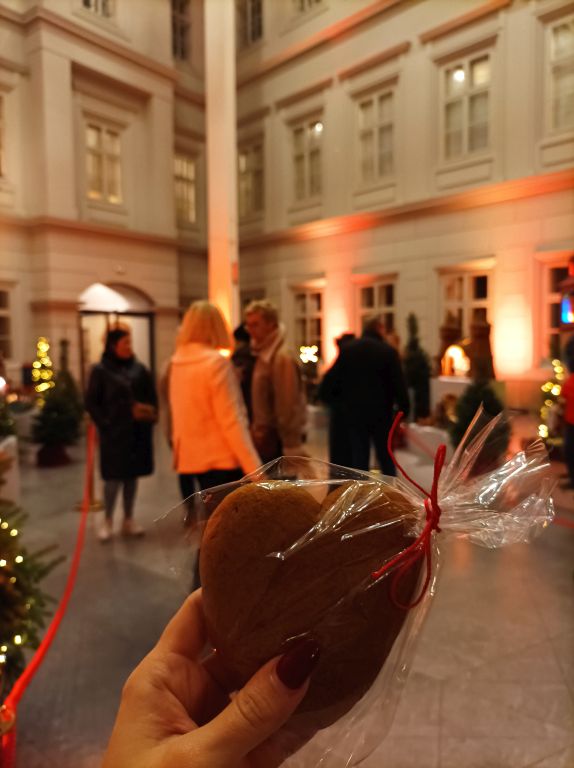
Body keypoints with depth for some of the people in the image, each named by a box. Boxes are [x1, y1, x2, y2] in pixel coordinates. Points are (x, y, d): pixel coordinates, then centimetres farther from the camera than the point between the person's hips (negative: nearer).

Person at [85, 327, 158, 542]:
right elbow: (91, 403, -2)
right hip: (113, 433, -3)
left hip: (137, 432, 3)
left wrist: (150, 416, -4)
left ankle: (128, 520, 23)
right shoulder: (100, 371, -3)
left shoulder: (139, 369, 4)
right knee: (113, 477, 1)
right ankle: (108, 521, 18)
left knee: (132, 476, 10)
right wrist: (105, 423, -10)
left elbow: (152, 396, 10)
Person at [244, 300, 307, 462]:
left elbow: (288, 407, -19)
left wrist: (292, 447, -18)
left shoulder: (282, 357, -18)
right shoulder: (263, 354, 10)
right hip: (264, 439, 9)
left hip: (276, 442, -9)